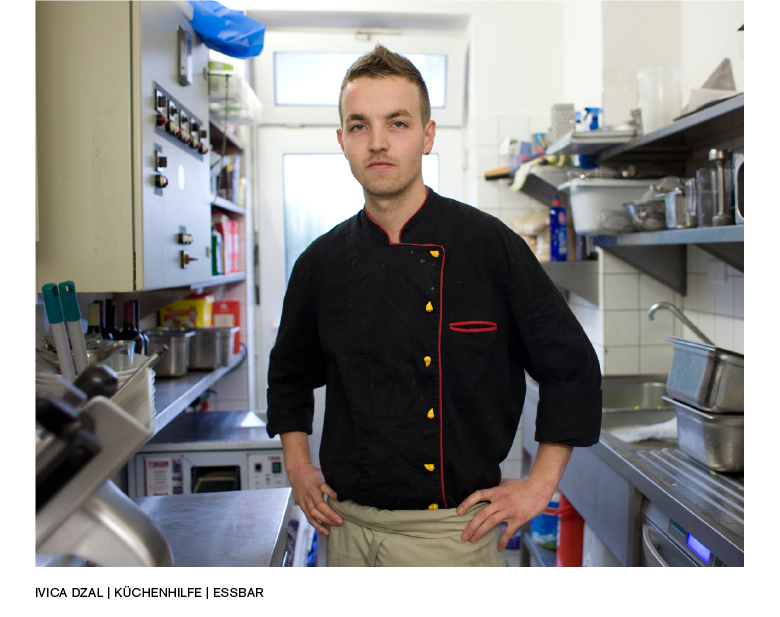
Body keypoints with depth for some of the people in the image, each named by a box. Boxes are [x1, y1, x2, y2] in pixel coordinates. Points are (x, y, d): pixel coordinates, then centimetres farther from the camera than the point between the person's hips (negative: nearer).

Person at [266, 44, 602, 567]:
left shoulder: (490, 246, -11)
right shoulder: (321, 262, 0)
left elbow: (572, 368, -3)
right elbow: (290, 373, 16)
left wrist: (540, 484, -4)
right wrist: (299, 468, 8)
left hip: (452, 530, -3)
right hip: (349, 526, 4)